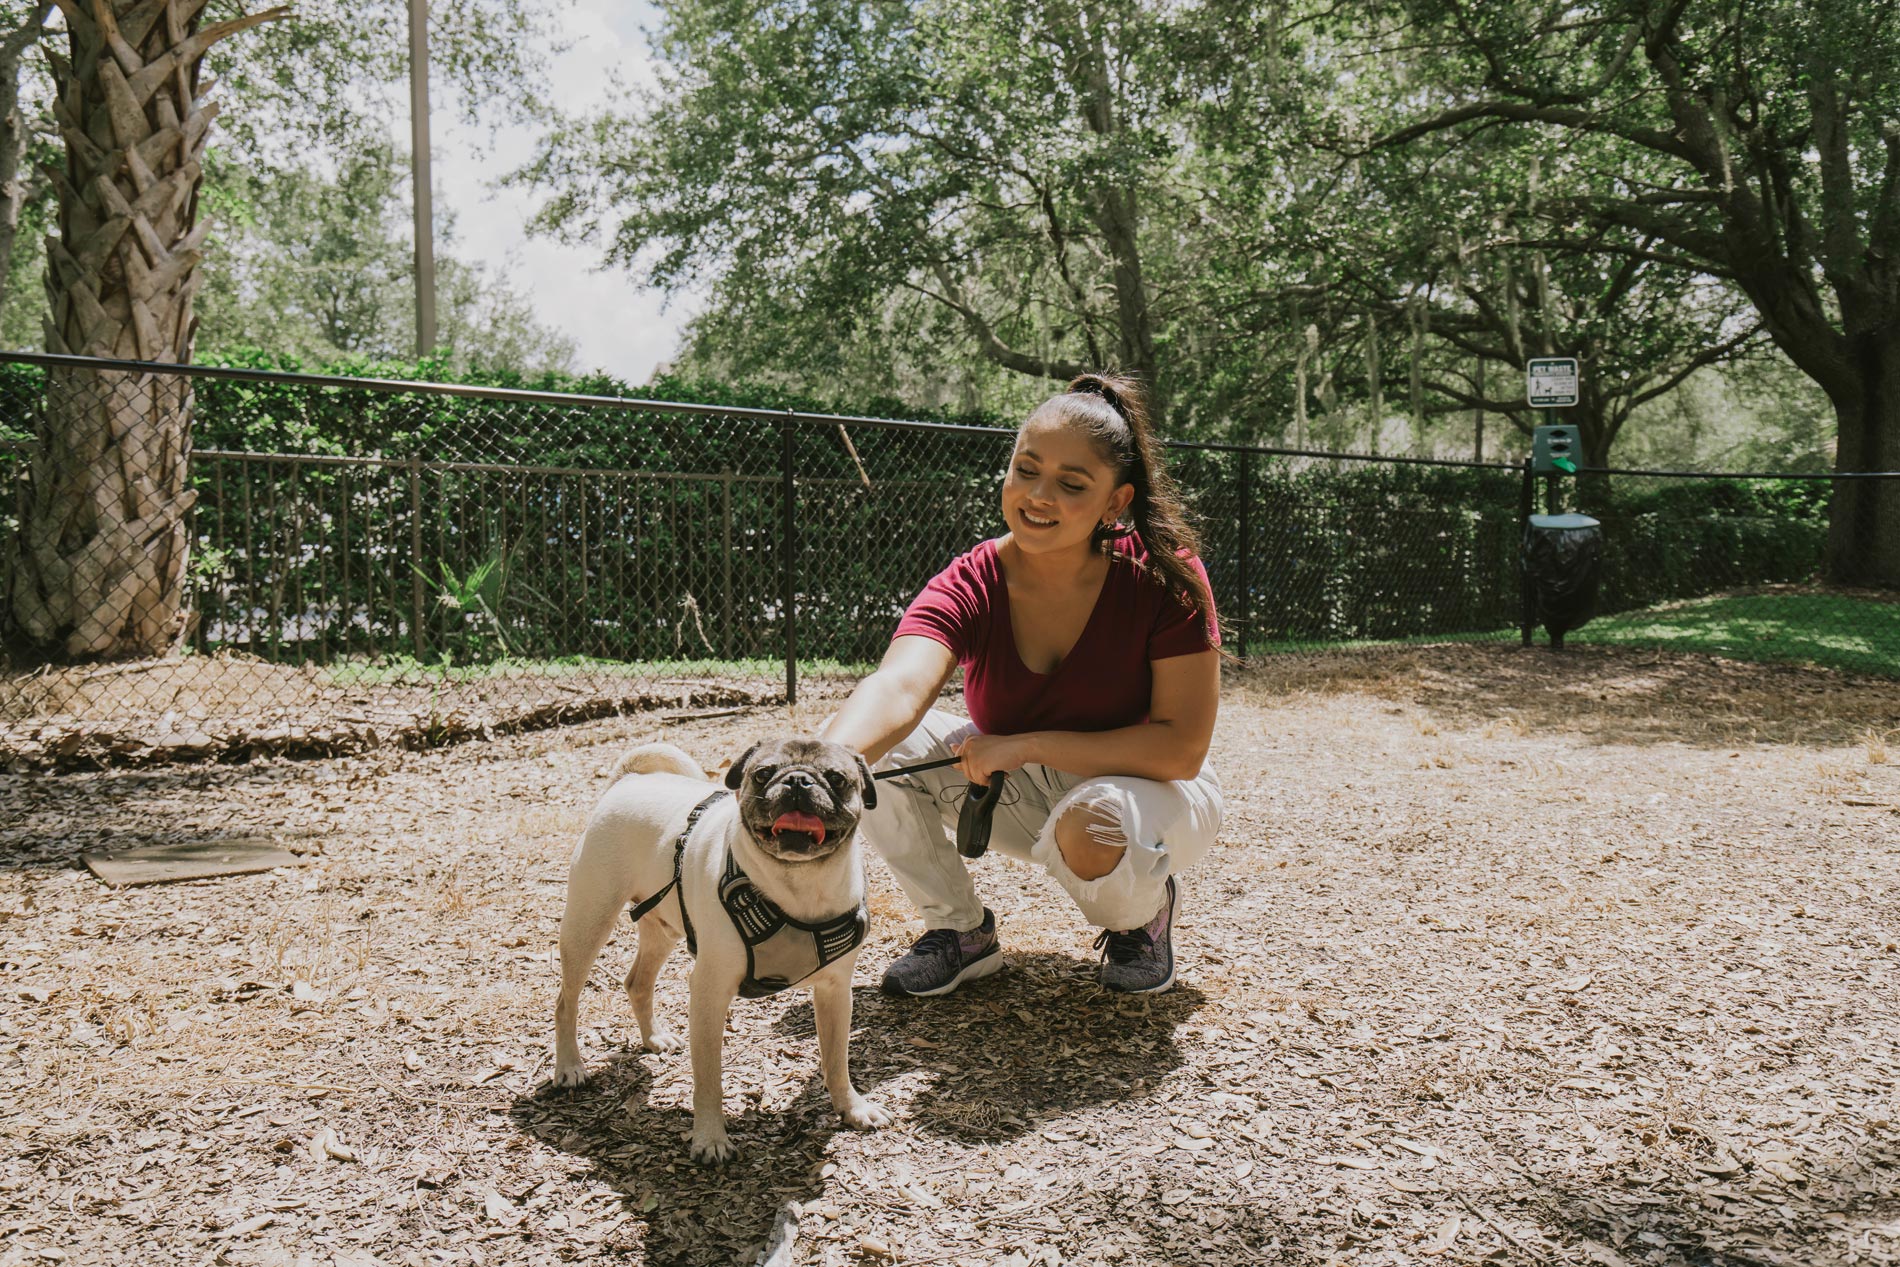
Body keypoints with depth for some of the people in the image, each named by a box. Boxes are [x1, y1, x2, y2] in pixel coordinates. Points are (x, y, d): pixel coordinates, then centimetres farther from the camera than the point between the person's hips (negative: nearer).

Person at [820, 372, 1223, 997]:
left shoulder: (1165, 576, -24)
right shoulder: (970, 588, -20)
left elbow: (1183, 748, -24)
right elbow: (897, 688, -40)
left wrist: (1024, 745, -29)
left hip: (1145, 792, -3)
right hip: (1020, 793, 3)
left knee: (1092, 826, -38)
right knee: (880, 744, -20)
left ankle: (1143, 914, 0)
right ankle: (961, 930, 2)